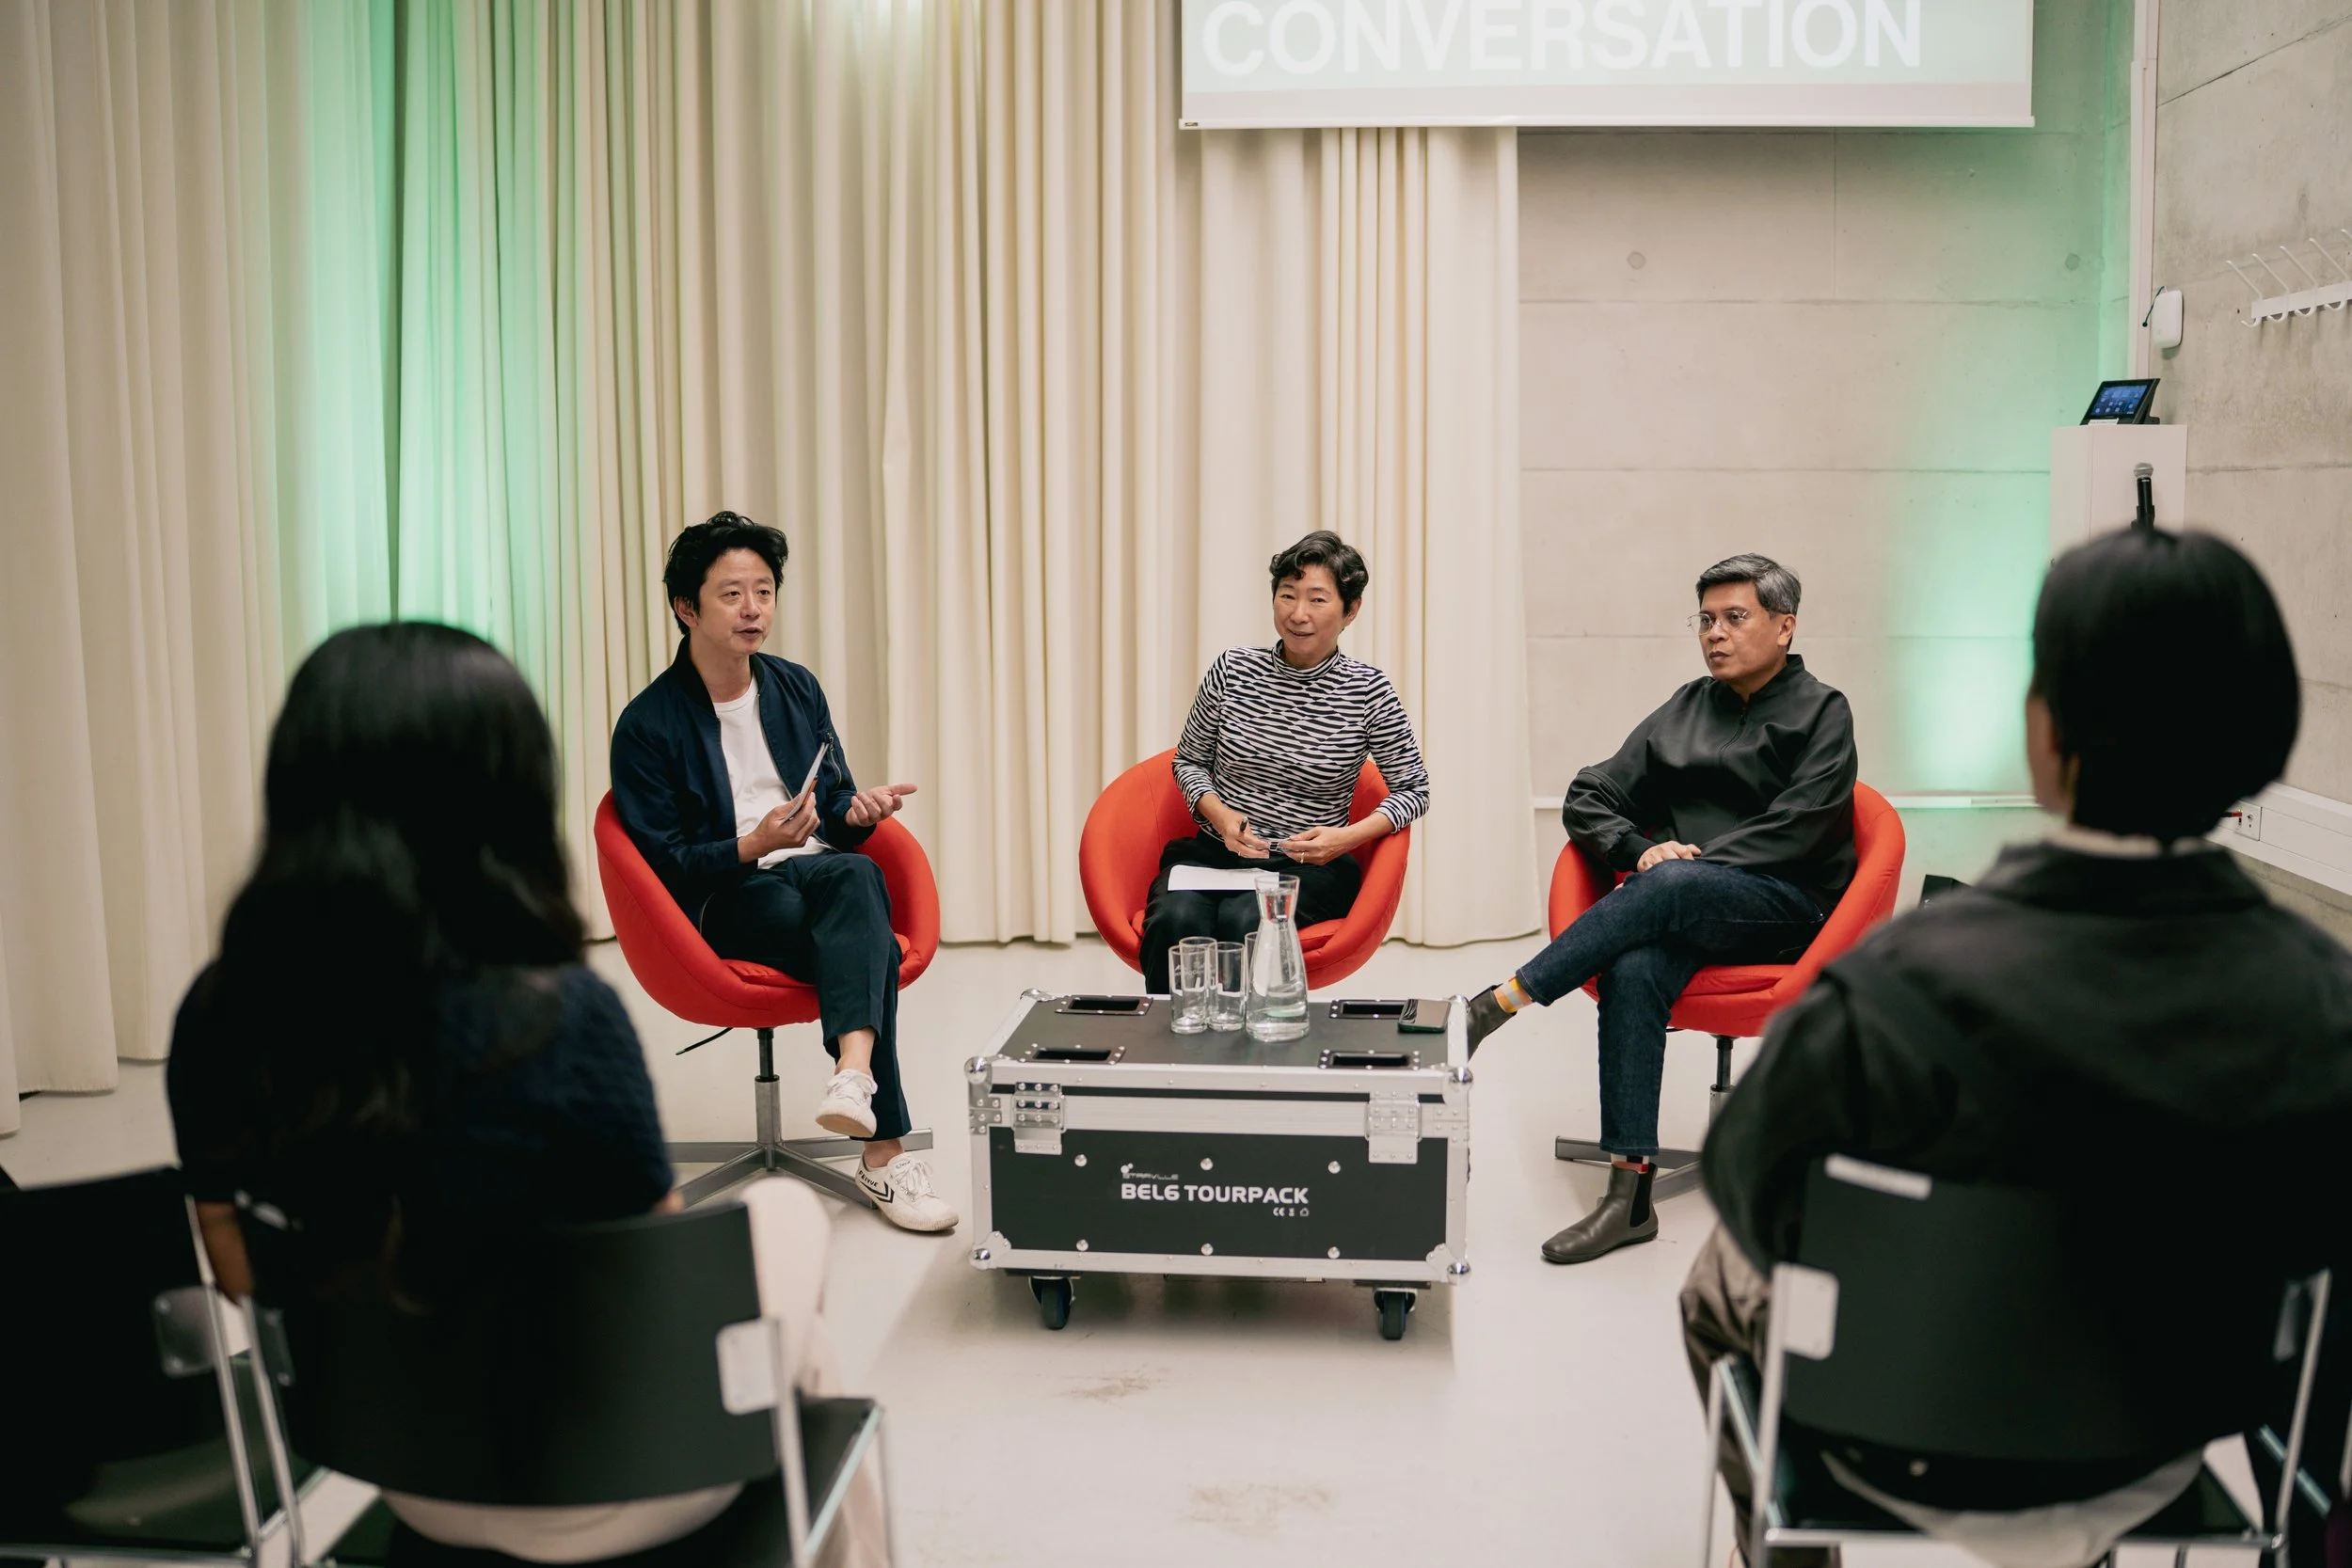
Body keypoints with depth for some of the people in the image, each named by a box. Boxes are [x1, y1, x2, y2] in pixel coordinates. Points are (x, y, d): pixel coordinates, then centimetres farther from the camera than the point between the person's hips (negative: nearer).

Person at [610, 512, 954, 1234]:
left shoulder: (797, 688, 13)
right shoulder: (647, 726, -3)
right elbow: (663, 865, -5)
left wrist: (858, 810, -6)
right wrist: (753, 846, -21)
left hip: (820, 869, 4)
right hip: (725, 901, -4)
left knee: (854, 874, -36)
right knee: (867, 942, -33)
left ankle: (854, 1074, -53)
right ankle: (886, 1154, -34)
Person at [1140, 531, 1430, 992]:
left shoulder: (1368, 691, -3)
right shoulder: (1232, 670, 2)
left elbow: (1413, 789, 5)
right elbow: (1189, 760, 15)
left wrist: (1349, 836, -12)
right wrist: (1219, 814, -6)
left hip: (1309, 868, -2)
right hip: (1214, 851, 2)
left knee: (1243, 921, -34)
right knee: (1175, 921, -31)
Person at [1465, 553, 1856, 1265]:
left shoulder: (1821, 714, 6)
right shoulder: (1688, 707, 20)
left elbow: (1793, 831, -9)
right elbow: (1589, 799, 15)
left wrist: (1682, 862, -16)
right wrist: (1642, 849, -5)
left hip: (1784, 907, -3)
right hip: (1687, 911, 4)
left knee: (1671, 888, -37)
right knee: (1632, 971, -32)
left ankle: (1496, 1004, -33)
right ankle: (1630, 1195, -35)